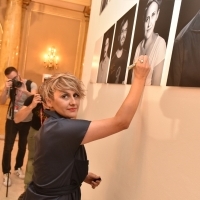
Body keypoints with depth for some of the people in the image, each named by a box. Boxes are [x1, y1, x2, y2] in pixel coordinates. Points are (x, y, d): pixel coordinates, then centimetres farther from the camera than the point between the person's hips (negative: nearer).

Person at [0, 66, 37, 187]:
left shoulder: (31, 85, -11)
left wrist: (25, 91, -42)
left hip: (27, 121, 0)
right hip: (12, 120, 0)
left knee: (23, 146, 13)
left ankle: (18, 168, 35)